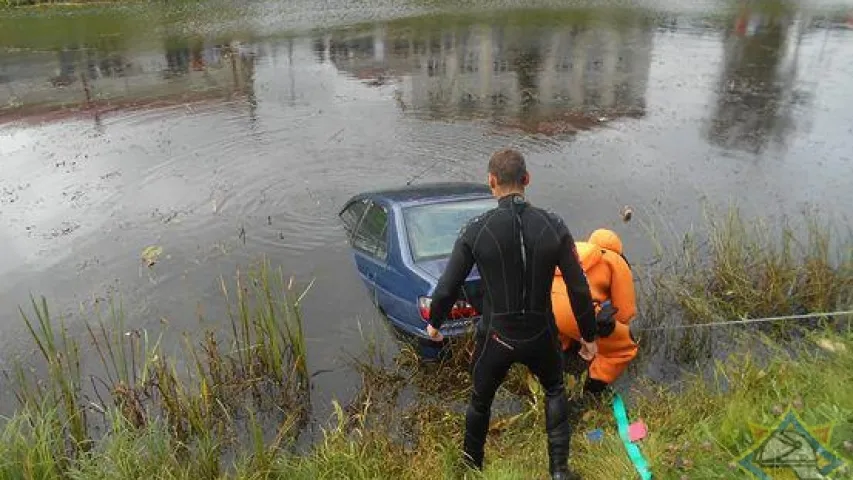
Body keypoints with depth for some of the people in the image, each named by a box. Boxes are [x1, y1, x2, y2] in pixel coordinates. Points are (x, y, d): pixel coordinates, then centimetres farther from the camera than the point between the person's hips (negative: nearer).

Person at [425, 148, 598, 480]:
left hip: (495, 338, -1)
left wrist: (434, 323, 9)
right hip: (540, 336, 1)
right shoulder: (553, 226, -14)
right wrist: (588, 336, 7)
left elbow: (446, 289, -12)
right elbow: (579, 290, -9)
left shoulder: (476, 230, -18)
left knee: (480, 402, 26)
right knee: (555, 391, 32)